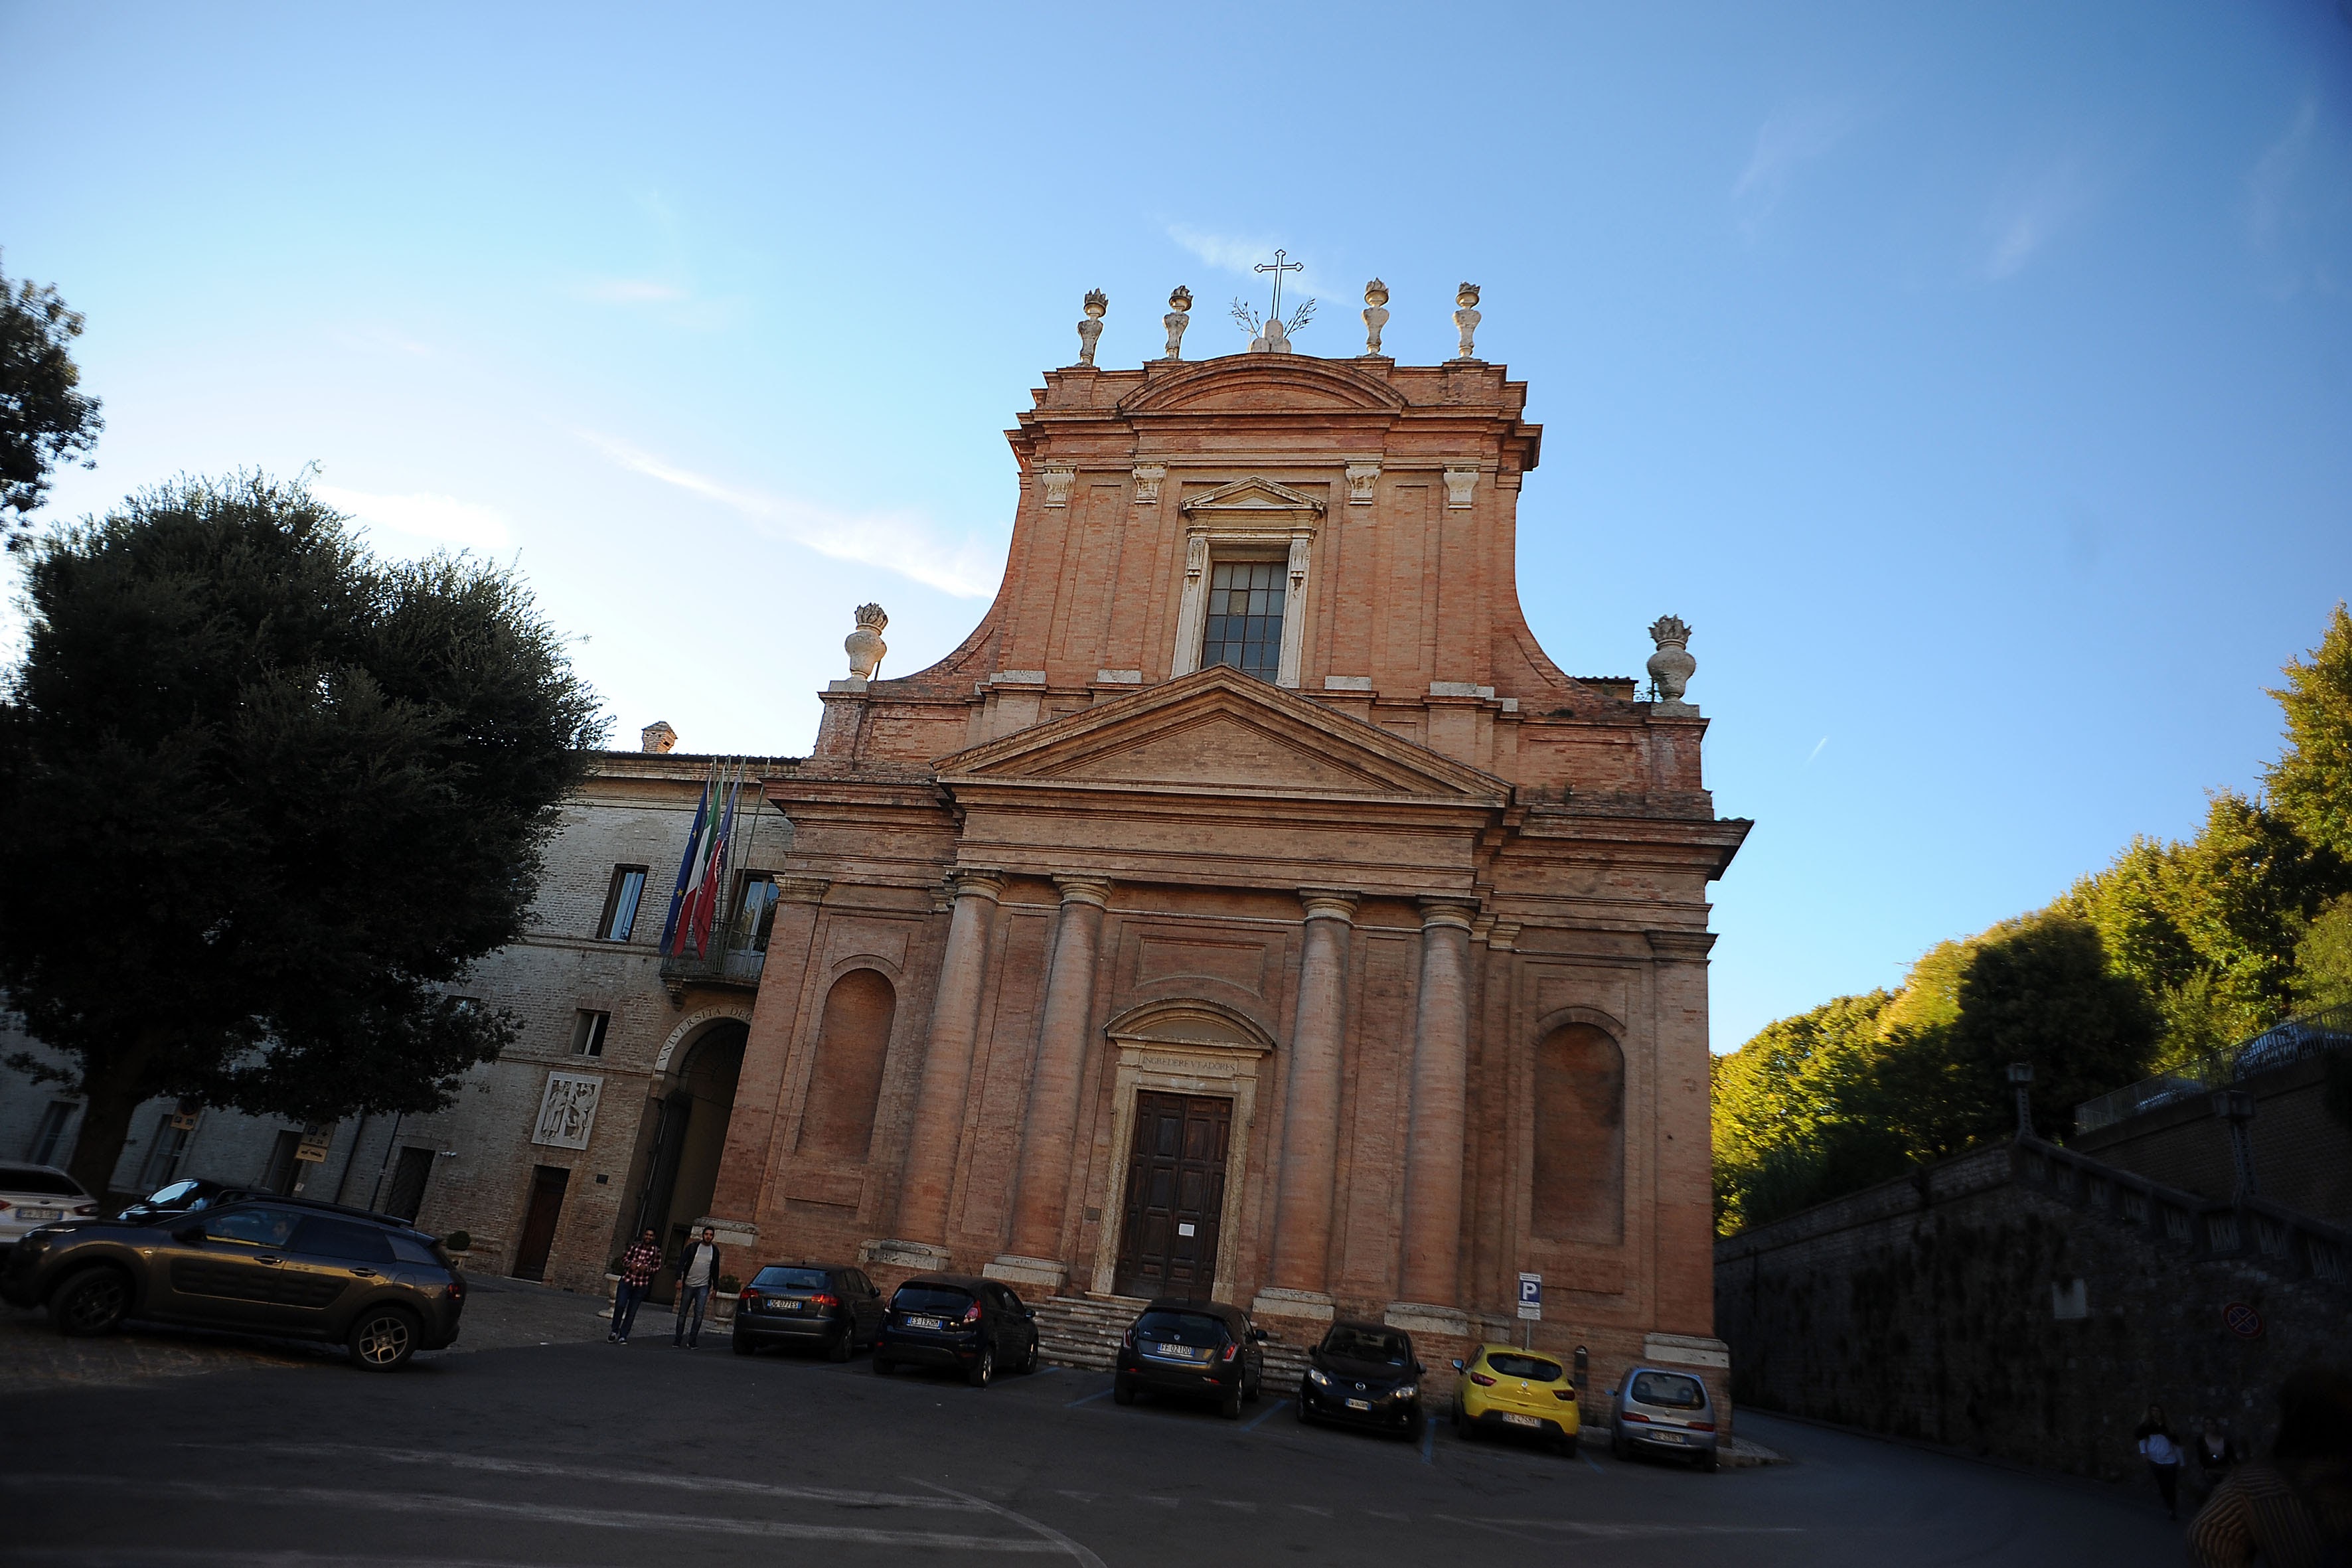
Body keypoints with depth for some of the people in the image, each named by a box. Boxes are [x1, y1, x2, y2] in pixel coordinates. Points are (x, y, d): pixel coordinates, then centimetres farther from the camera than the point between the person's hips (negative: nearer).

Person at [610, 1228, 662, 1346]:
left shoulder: (656, 1251, 1)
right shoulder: (635, 1245, 4)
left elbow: (658, 1268, 4)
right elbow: (624, 1258, 10)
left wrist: (646, 1268, -14)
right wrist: (630, 1264, -11)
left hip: (641, 1285, -1)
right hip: (627, 1280, 1)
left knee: (632, 1311, 3)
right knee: (620, 1305, -10)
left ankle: (623, 1336, 13)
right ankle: (614, 1331, 11)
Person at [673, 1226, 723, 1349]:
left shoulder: (715, 1250, 6)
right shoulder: (692, 1247, 0)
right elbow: (681, 1262, -4)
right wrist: (679, 1279, -16)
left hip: (703, 1287, 0)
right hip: (688, 1284, 0)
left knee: (699, 1313, -11)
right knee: (683, 1313, 6)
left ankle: (692, 1340, -6)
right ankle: (678, 1338, 17)